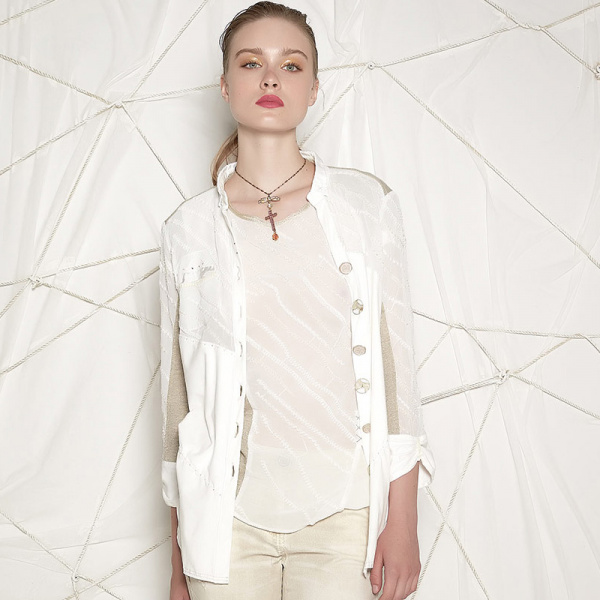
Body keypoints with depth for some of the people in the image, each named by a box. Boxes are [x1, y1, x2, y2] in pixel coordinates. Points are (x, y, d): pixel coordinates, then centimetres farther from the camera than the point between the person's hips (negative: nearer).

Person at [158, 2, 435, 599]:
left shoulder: (366, 202, 0)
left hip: (345, 511, 0)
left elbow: (396, 363, 0)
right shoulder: (188, 228, 1)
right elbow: (178, 391, 5)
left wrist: (403, 522, -3)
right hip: (229, 517, 1)